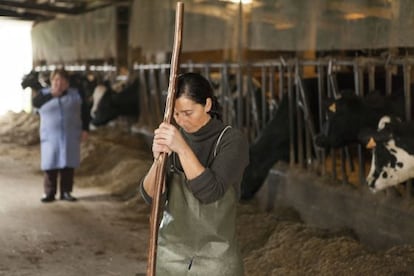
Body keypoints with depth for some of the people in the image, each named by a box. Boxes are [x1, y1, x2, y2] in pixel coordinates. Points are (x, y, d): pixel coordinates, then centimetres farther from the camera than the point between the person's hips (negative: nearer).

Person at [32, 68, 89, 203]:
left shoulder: (76, 94, 7)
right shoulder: (44, 94, 4)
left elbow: (84, 113, 9)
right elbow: (35, 102, -17)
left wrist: (85, 129, 1)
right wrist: (51, 95, -23)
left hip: (71, 136, 1)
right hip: (51, 136, -1)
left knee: (69, 164, 2)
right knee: (51, 164, -3)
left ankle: (66, 192, 10)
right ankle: (49, 192, 3)